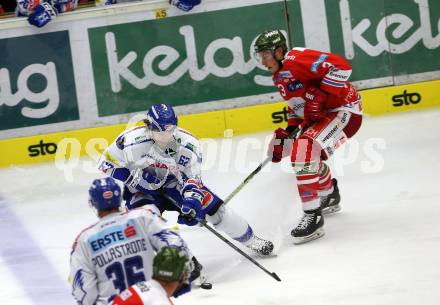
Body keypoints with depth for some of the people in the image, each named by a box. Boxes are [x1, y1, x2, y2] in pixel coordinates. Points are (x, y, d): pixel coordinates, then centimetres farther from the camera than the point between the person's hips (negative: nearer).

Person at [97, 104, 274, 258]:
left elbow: (192, 178, -15)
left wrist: (191, 202, -33)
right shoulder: (132, 141, -30)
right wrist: (134, 178, -26)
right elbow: (106, 162, -18)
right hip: (140, 188, -2)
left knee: (213, 207, -6)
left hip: (173, 183, 2)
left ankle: (250, 240, 16)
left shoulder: (188, 144, -22)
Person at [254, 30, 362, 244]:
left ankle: (313, 217, -22)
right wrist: (290, 129, 8)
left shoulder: (296, 59, -20)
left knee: (304, 152, -26)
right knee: (302, 150, 27)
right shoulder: (280, 76, 13)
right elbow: (296, 104, 23)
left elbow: (341, 66, -29)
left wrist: (319, 95, -29)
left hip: (344, 110, -12)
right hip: (321, 115, 12)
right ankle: (330, 197, 48)